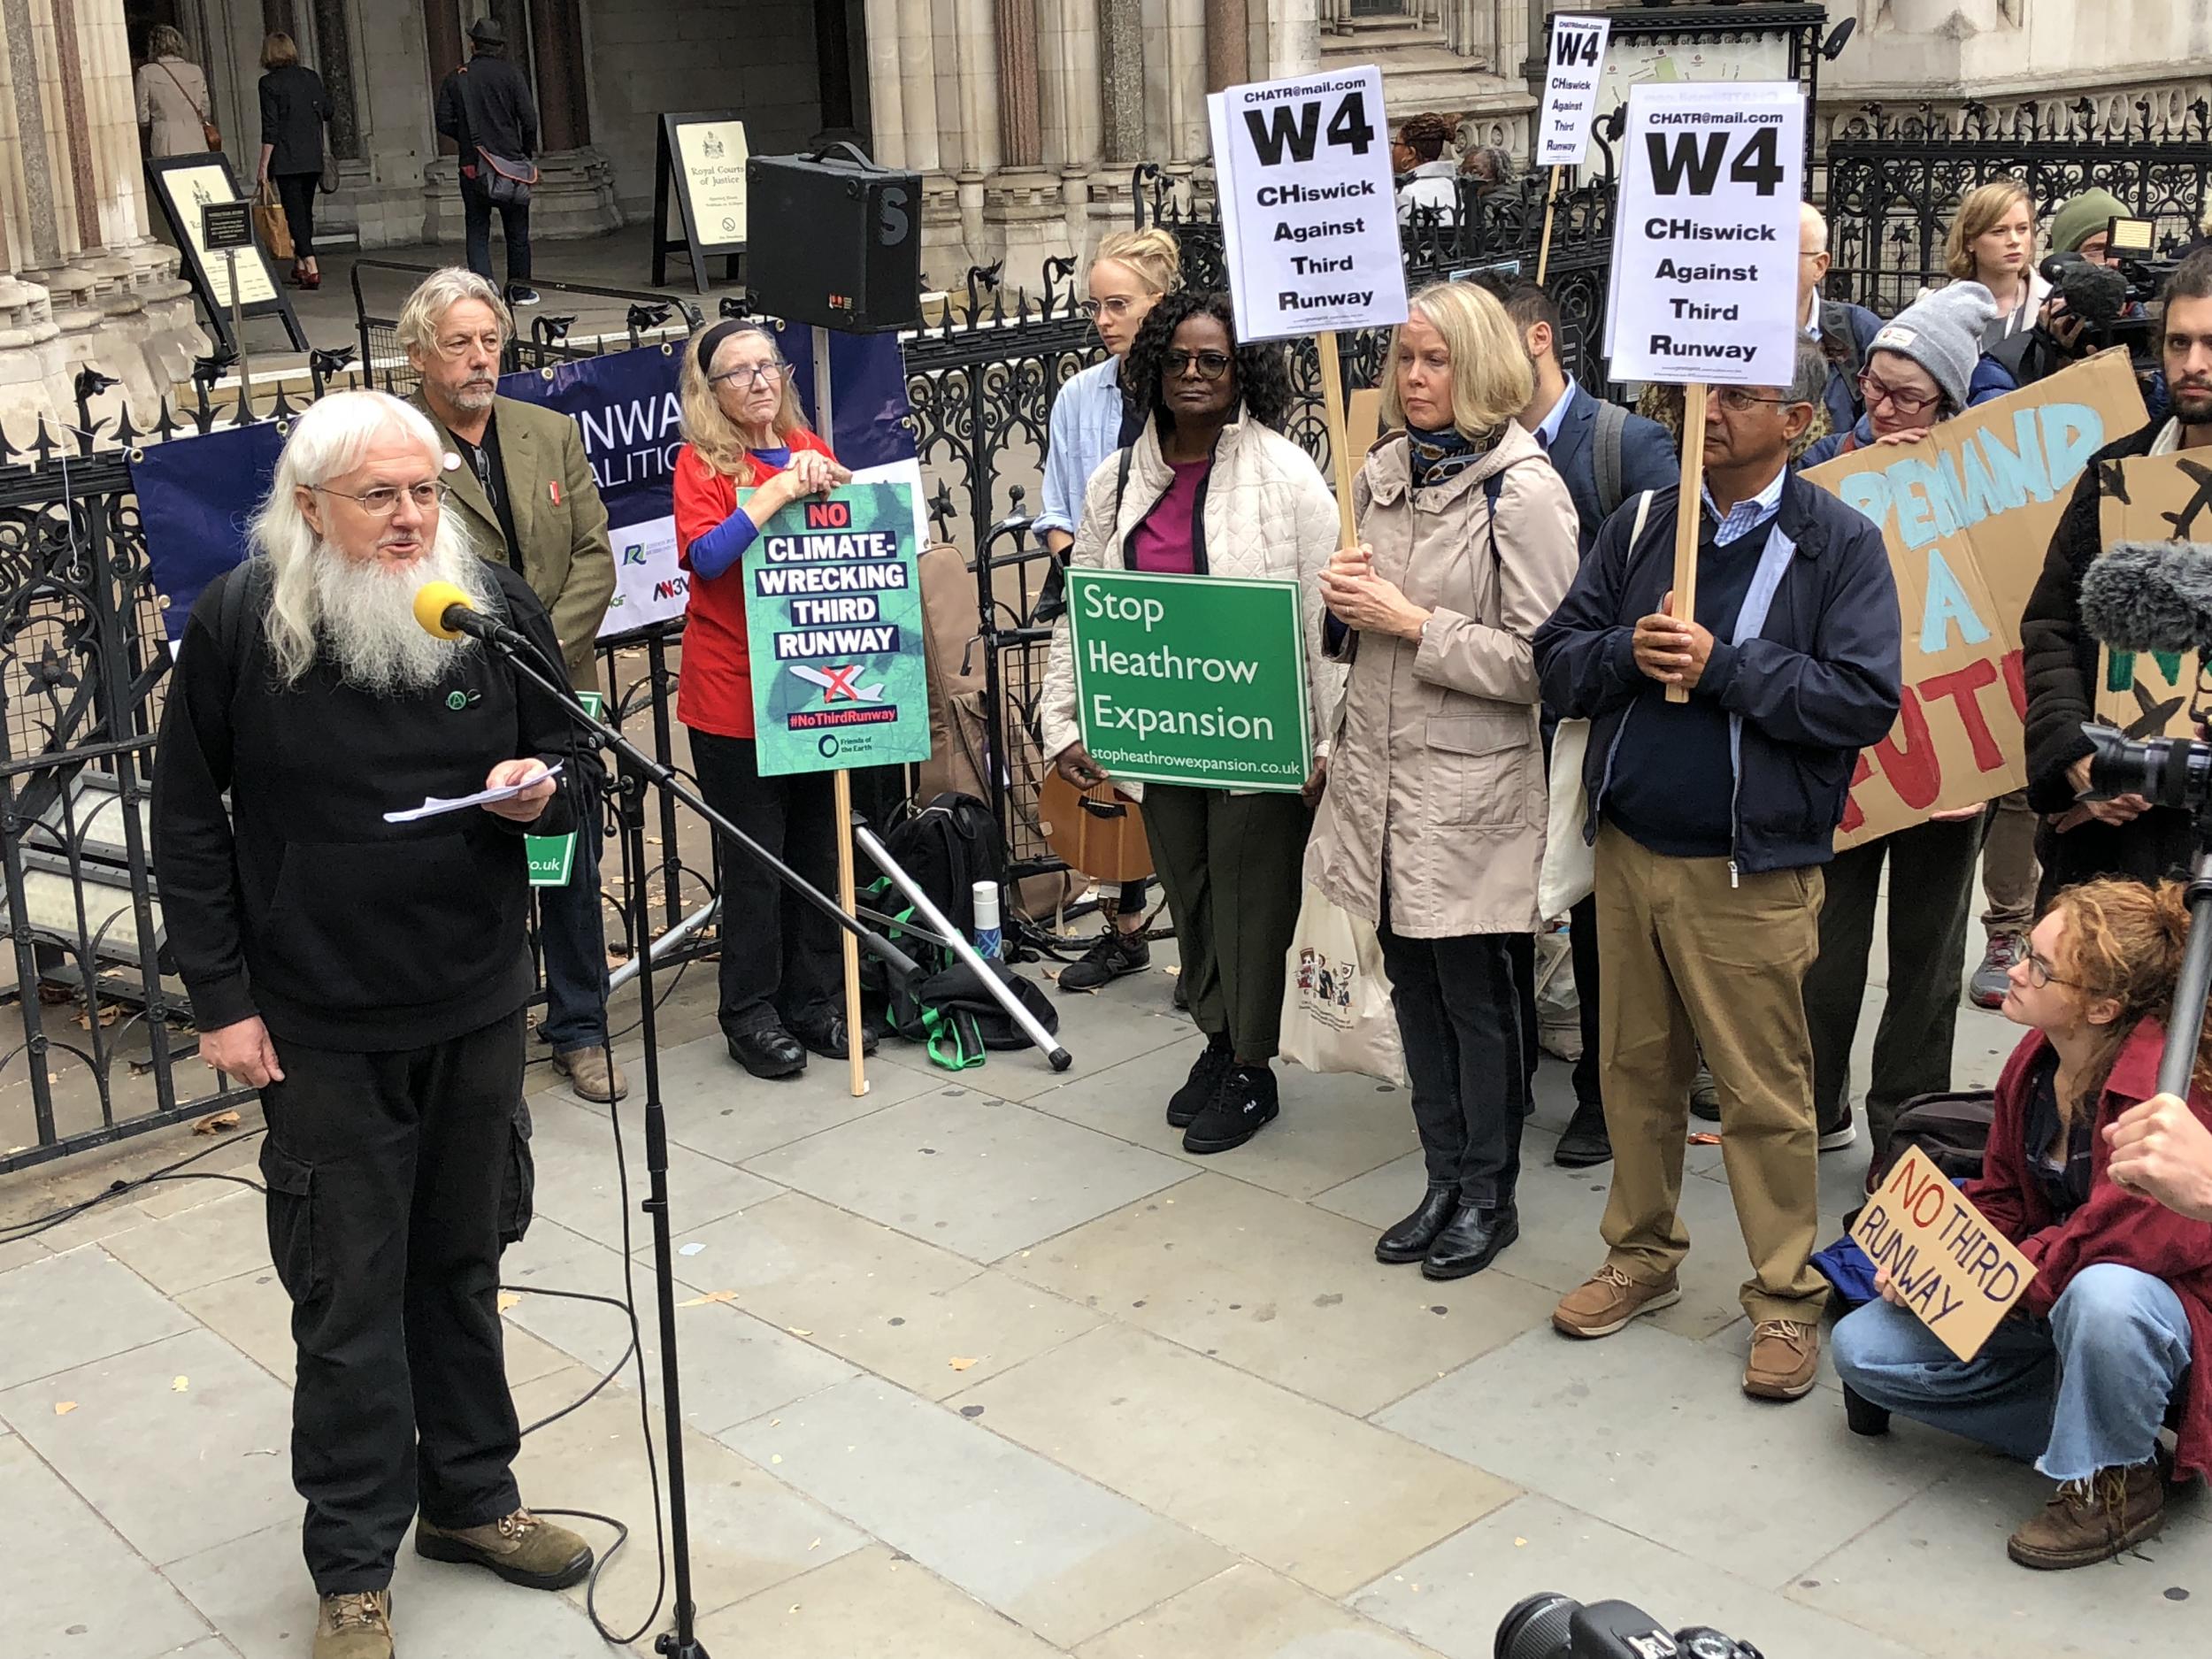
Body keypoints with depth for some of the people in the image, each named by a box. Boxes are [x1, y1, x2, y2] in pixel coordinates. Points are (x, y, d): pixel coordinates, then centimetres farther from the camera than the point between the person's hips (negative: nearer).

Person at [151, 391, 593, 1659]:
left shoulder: (498, 605, -2)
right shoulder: (237, 623, -9)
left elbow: (567, 760, 11)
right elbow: (188, 817, -2)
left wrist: (540, 789, -14)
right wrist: (223, 998, -5)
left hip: (478, 1007, 3)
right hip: (321, 1029, -3)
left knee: (463, 1266, 17)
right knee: (348, 1294, 4)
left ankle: (470, 1496, 35)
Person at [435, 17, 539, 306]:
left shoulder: (456, 79, 3)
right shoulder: (512, 75, -3)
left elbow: (444, 122, 1)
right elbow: (529, 119, -6)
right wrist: (527, 153, 8)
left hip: (472, 166, 1)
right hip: (509, 162, -1)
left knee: (477, 231, 6)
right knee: (517, 229, 12)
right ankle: (519, 288, 19)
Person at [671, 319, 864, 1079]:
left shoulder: (809, 448, 9)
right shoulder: (701, 462, -5)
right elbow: (706, 555, -20)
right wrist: (780, 489, -23)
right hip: (733, 696, -5)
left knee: (817, 848, 12)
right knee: (755, 859, 1)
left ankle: (815, 1001, 25)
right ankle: (750, 1014, 14)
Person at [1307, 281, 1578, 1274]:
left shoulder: (1522, 491, -12)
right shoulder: (1383, 472, 9)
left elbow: (1539, 659, -17)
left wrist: (1414, 623, -18)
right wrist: (1344, 600, -2)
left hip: (1470, 784, -6)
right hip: (1381, 770, 6)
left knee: (1475, 995, 5)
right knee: (1412, 987, 14)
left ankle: (1487, 1195, 21)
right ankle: (1443, 1183, 27)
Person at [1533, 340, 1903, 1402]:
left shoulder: (1840, 545, -5)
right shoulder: (1639, 528, 8)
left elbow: (1864, 703, -15)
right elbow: (1558, 666, 6)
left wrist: (1722, 666, -19)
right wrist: (1629, 650, -14)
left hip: (1750, 873, -5)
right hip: (1628, 850, 5)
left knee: (1764, 1094, 2)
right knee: (1636, 1068, 16)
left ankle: (1786, 1298, 16)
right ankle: (1643, 1255, 32)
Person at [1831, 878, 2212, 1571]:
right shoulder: (2033, 1061, -2)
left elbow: (2142, 1231, -34)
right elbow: (2001, 1196, 5)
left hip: (2155, 1300, -8)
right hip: (2039, 1297, 8)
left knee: (2103, 1295, -44)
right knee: (1861, 1348, -4)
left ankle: (2114, 1480, -13)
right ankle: (2095, 1423, -1)